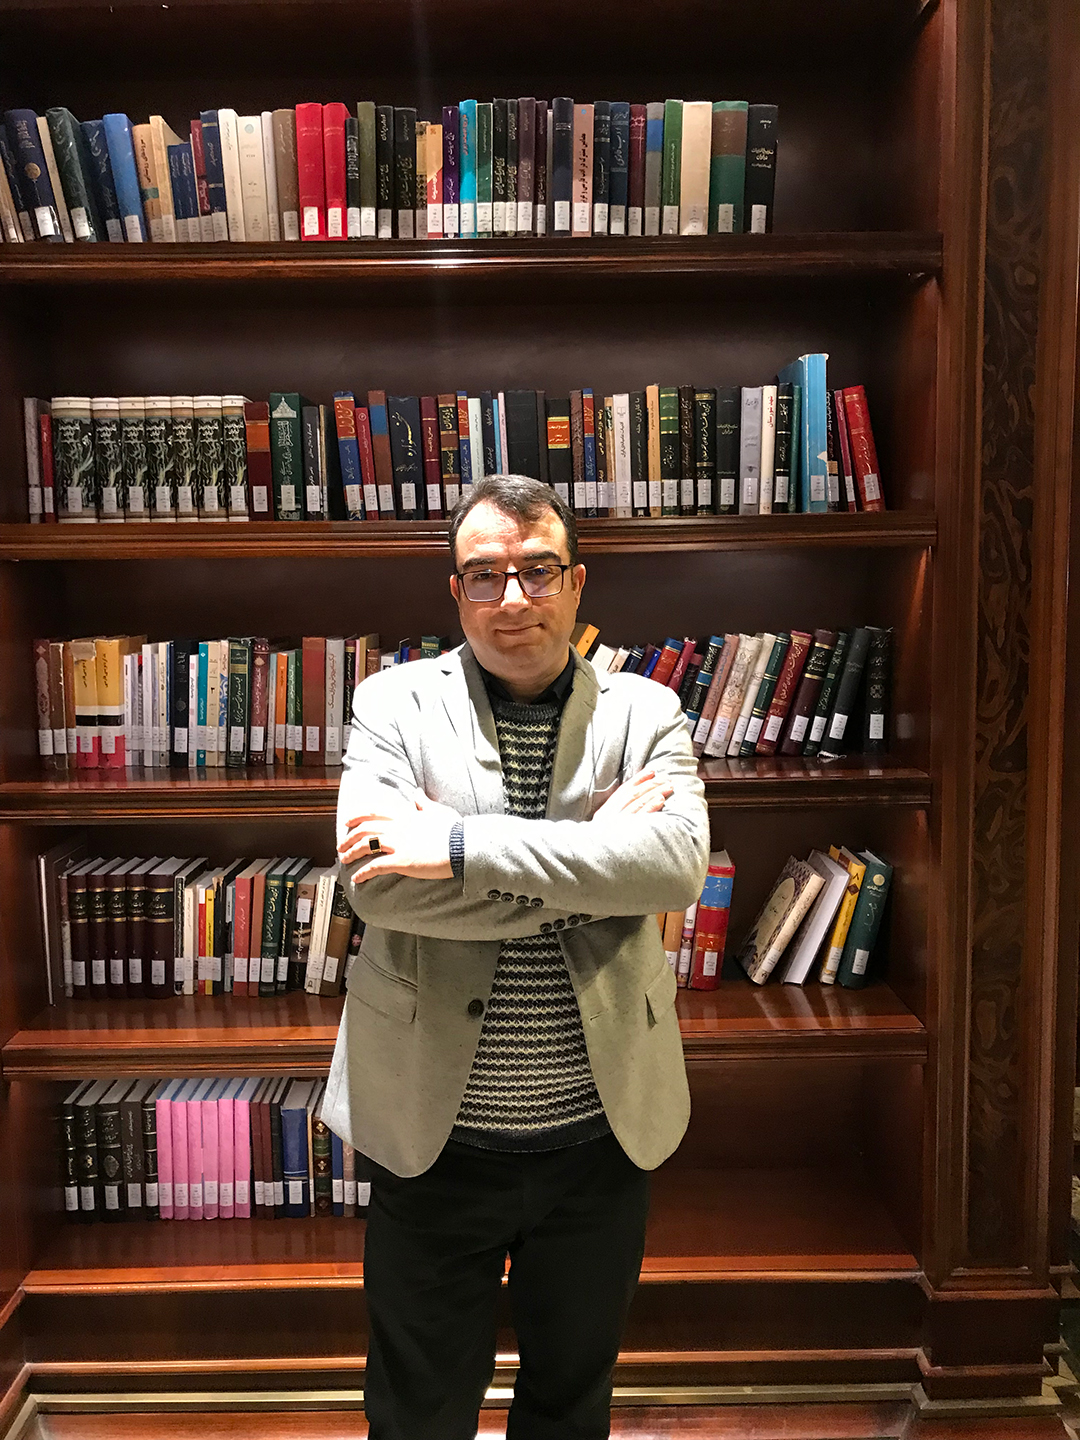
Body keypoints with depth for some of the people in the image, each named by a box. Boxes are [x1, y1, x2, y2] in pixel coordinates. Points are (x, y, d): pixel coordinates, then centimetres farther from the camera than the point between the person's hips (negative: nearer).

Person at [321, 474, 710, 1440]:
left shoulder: (645, 713, -2)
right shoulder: (396, 703, -5)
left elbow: (677, 862, -20)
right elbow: (379, 884, -20)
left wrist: (459, 843, -25)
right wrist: (588, 849, -20)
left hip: (600, 1134, 2)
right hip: (435, 1138, -1)